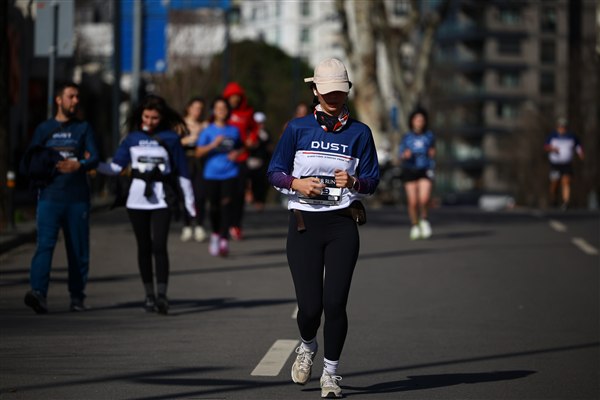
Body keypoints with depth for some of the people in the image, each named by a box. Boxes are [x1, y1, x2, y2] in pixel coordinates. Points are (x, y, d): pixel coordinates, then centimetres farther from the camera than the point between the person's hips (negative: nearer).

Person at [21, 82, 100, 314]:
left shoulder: (83, 129, 12)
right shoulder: (44, 129, 13)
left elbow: (94, 159, -2)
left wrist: (78, 165, -22)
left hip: (78, 198, 1)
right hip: (50, 197, -1)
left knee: (78, 249, 3)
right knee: (45, 244, -16)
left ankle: (77, 297, 12)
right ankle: (38, 293, -28)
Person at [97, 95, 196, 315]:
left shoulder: (170, 138, 1)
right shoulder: (132, 138, 6)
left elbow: (182, 172, 4)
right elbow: (116, 167, 2)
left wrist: (189, 201, 3)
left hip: (162, 200, -2)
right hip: (137, 199, 3)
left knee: (159, 246, -14)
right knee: (144, 248, 6)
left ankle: (162, 295, -16)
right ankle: (149, 294, 15)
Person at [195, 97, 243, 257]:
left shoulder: (234, 130, 9)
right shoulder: (208, 131, 2)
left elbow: (240, 147, 24)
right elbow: (199, 152, -4)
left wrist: (237, 153, 2)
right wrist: (213, 145, -18)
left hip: (230, 173, 0)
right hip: (212, 174, 0)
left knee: (227, 204, -14)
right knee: (214, 207, 6)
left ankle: (224, 240, -16)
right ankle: (215, 233, 32)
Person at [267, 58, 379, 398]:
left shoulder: (359, 133, 6)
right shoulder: (298, 129, 6)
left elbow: (372, 181, 5)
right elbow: (275, 172, 7)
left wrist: (353, 182, -16)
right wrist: (297, 183, -13)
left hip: (342, 226, 0)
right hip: (304, 224, 0)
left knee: (335, 303, -8)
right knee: (310, 305, -4)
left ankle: (331, 372, 9)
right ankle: (308, 346, 30)